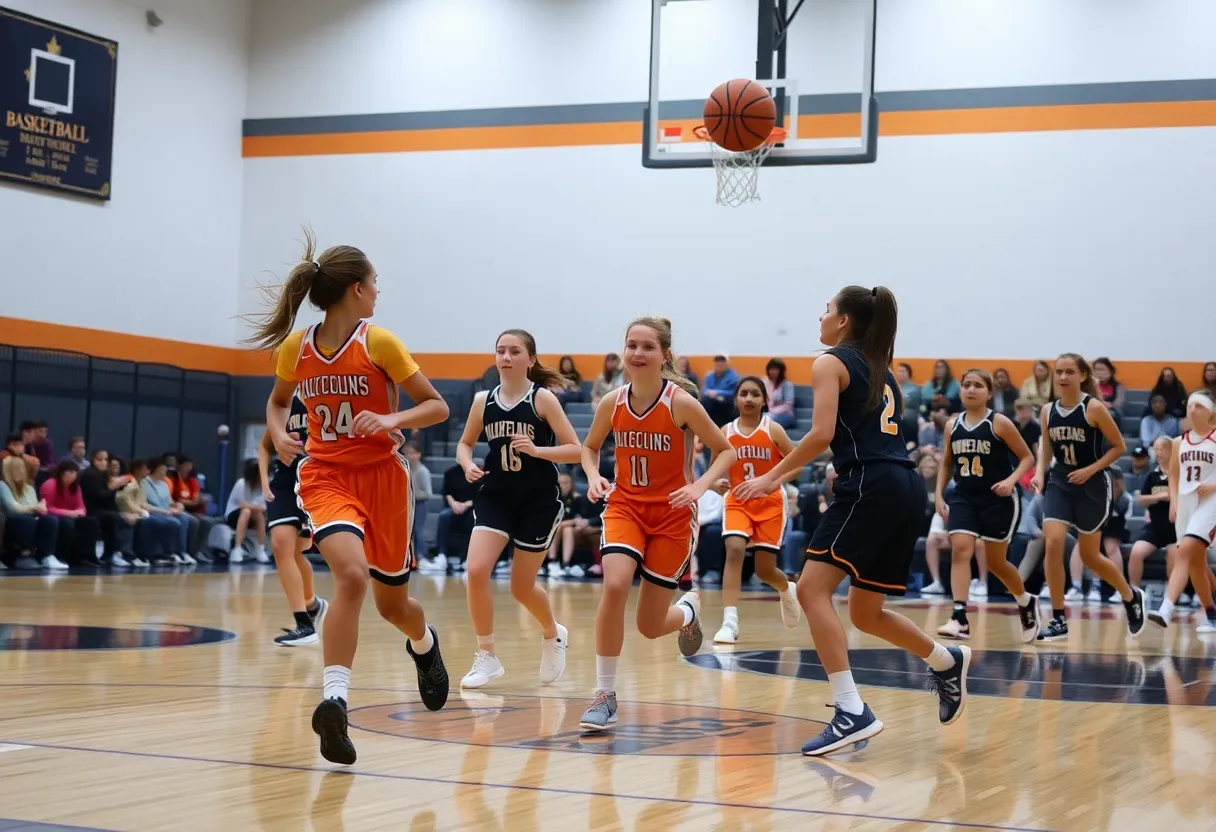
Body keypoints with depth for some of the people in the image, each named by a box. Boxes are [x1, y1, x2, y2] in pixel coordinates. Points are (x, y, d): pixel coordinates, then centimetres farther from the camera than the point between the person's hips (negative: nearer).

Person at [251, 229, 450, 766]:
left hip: (382, 475, 0)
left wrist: (391, 420, -22)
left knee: (392, 603, 12)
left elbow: (437, 407, -4)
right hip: (326, 476, 0)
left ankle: (425, 644, 49)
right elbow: (278, 401, 17)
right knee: (352, 575, -30)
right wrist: (278, 435, -4)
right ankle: (334, 701, -32)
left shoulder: (379, 343, -8)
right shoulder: (295, 348, -2)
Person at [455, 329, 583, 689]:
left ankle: (553, 635, 39)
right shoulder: (483, 401, 0)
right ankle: (487, 656, -1)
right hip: (495, 496, 3)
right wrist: (468, 465, -6)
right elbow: (465, 444, 15)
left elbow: (576, 450, -12)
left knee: (521, 587, 6)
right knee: (476, 570, -17)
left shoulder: (543, 398, -10)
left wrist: (537, 450, -27)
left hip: (538, 501, -3)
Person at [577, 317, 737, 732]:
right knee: (614, 585, -26)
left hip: (672, 513, -2)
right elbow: (589, 447, 12)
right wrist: (593, 477, -8)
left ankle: (688, 610, 42)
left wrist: (699, 486, -22)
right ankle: (605, 695, -13)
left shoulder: (681, 402, -16)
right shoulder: (612, 403, -6)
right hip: (625, 505, 2)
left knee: (650, 626, 2)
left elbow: (726, 451, -7)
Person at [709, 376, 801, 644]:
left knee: (765, 569, 2)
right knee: (734, 550, -25)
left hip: (770, 503, -1)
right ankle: (730, 622, -27)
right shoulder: (725, 433, 0)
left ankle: (787, 589, 40)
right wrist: (716, 484, -15)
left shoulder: (773, 430, -6)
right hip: (737, 502, 1)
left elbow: (797, 466, -5)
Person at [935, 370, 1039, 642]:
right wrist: (939, 494, 8)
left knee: (995, 562, 6)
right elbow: (947, 463, 17)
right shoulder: (952, 425, 4)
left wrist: (1011, 480, -20)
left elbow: (1027, 458, -4)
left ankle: (1026, 602, 35)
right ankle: (960, 619, -22)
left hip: (999, 499, -3)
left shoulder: (999, 423, -8)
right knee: (960, 549, -18)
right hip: (964, 497, 3)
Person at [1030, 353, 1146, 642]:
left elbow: (1119, 446, -7)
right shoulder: (1048, 411, 2)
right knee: (1052, 545, -15)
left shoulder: (1094, 407, -12)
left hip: (1092, 485, -4)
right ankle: (1058, 620, -5)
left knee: (1089, 557, 7)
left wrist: (1091, 469, -16)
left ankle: (1131, 597, 35)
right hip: (1059, 482, 4)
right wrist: (1040, 473, -3)